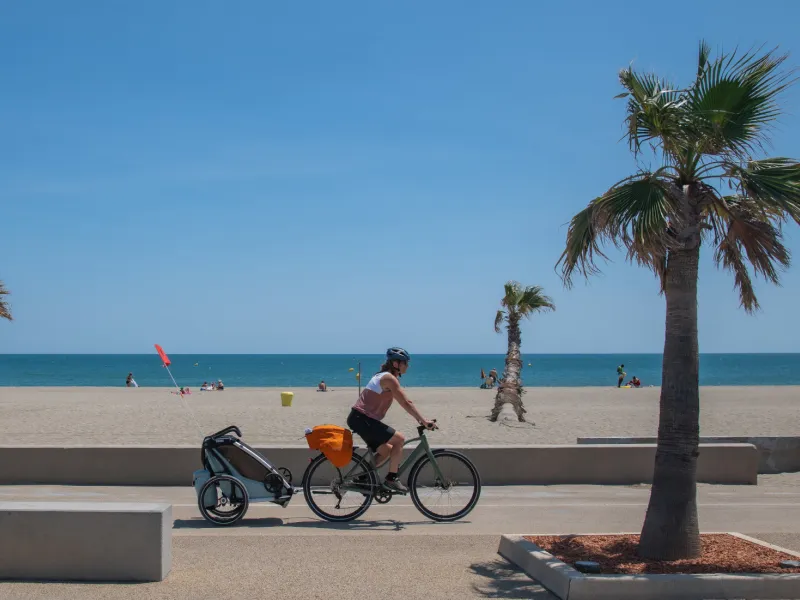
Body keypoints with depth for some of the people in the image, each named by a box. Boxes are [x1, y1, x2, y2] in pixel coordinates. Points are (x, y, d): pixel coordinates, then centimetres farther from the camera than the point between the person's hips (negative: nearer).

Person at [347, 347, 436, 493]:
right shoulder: (389, 378, -13)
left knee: (387, 450, 17)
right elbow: (406, 403, -19)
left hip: (359, 419, 10)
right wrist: (424, 421, -19)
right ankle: (391, 479, -6)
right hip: (362, 419, -10)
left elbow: (405, 402, 21)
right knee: (399, 439, -10)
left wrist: (420, 419, 17)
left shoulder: (384, 376, 19)